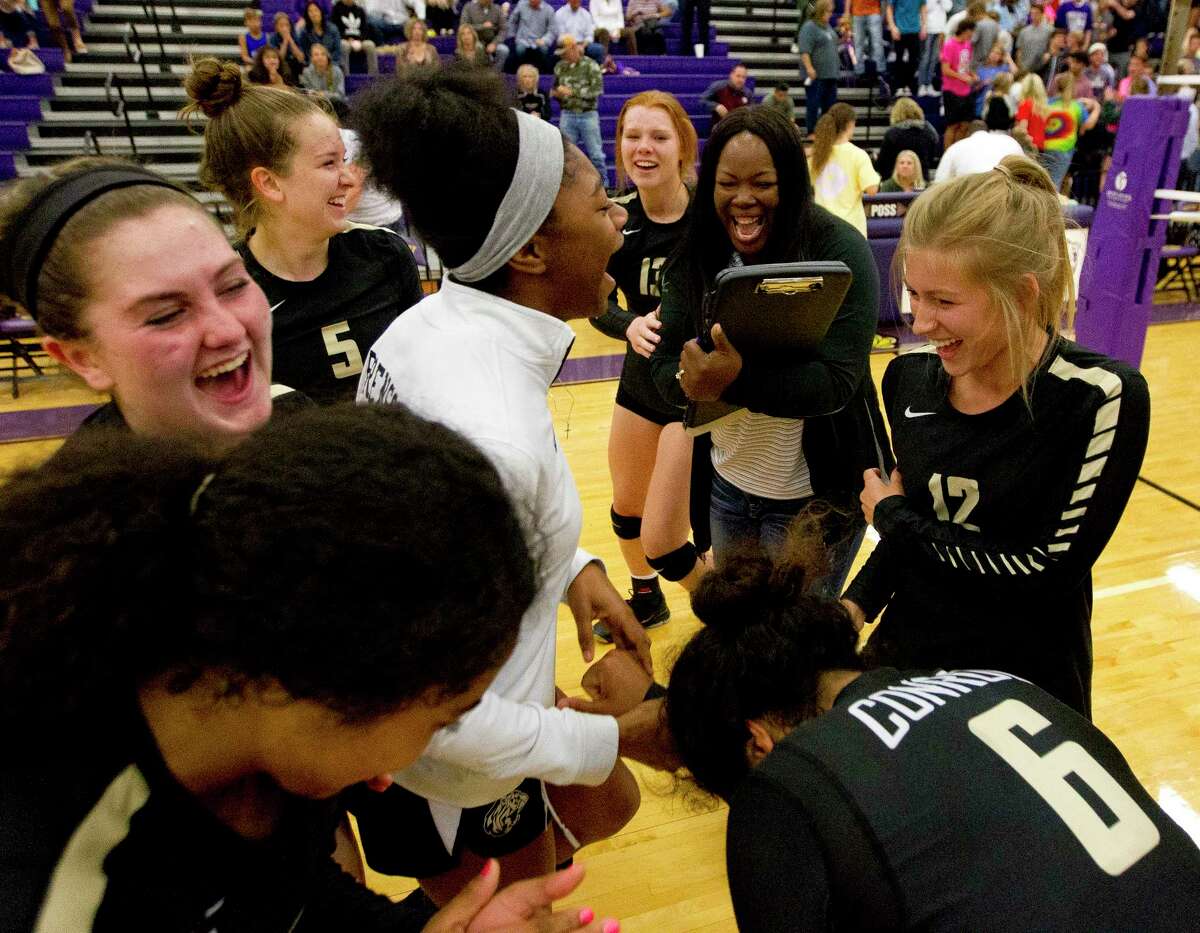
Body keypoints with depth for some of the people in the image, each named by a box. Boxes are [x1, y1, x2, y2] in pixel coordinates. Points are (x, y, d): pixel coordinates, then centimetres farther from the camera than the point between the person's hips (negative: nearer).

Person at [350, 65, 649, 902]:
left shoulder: (436, 321, -8)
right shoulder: (489, 433, -37)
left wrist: (574, 566, 2)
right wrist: (606, 741, -19)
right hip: (452, 771, -8)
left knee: (604, 809, 27)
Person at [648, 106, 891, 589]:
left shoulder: (838, 250, -17)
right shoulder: (695, 256, -3)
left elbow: (838, 380, -24)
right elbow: (664, 362, -6)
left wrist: (736, 380, -40)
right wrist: (691, 381, -29)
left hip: (813, 496, -4)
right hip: (726, 485, 5)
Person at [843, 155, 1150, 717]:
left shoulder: (1100, 399, -21)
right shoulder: (910, 377, -6)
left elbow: (1047, 574, -23)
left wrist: (891, 516, -16)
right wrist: (856, 605, -8)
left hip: (1025, 694, -4)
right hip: (901, 662, 5)